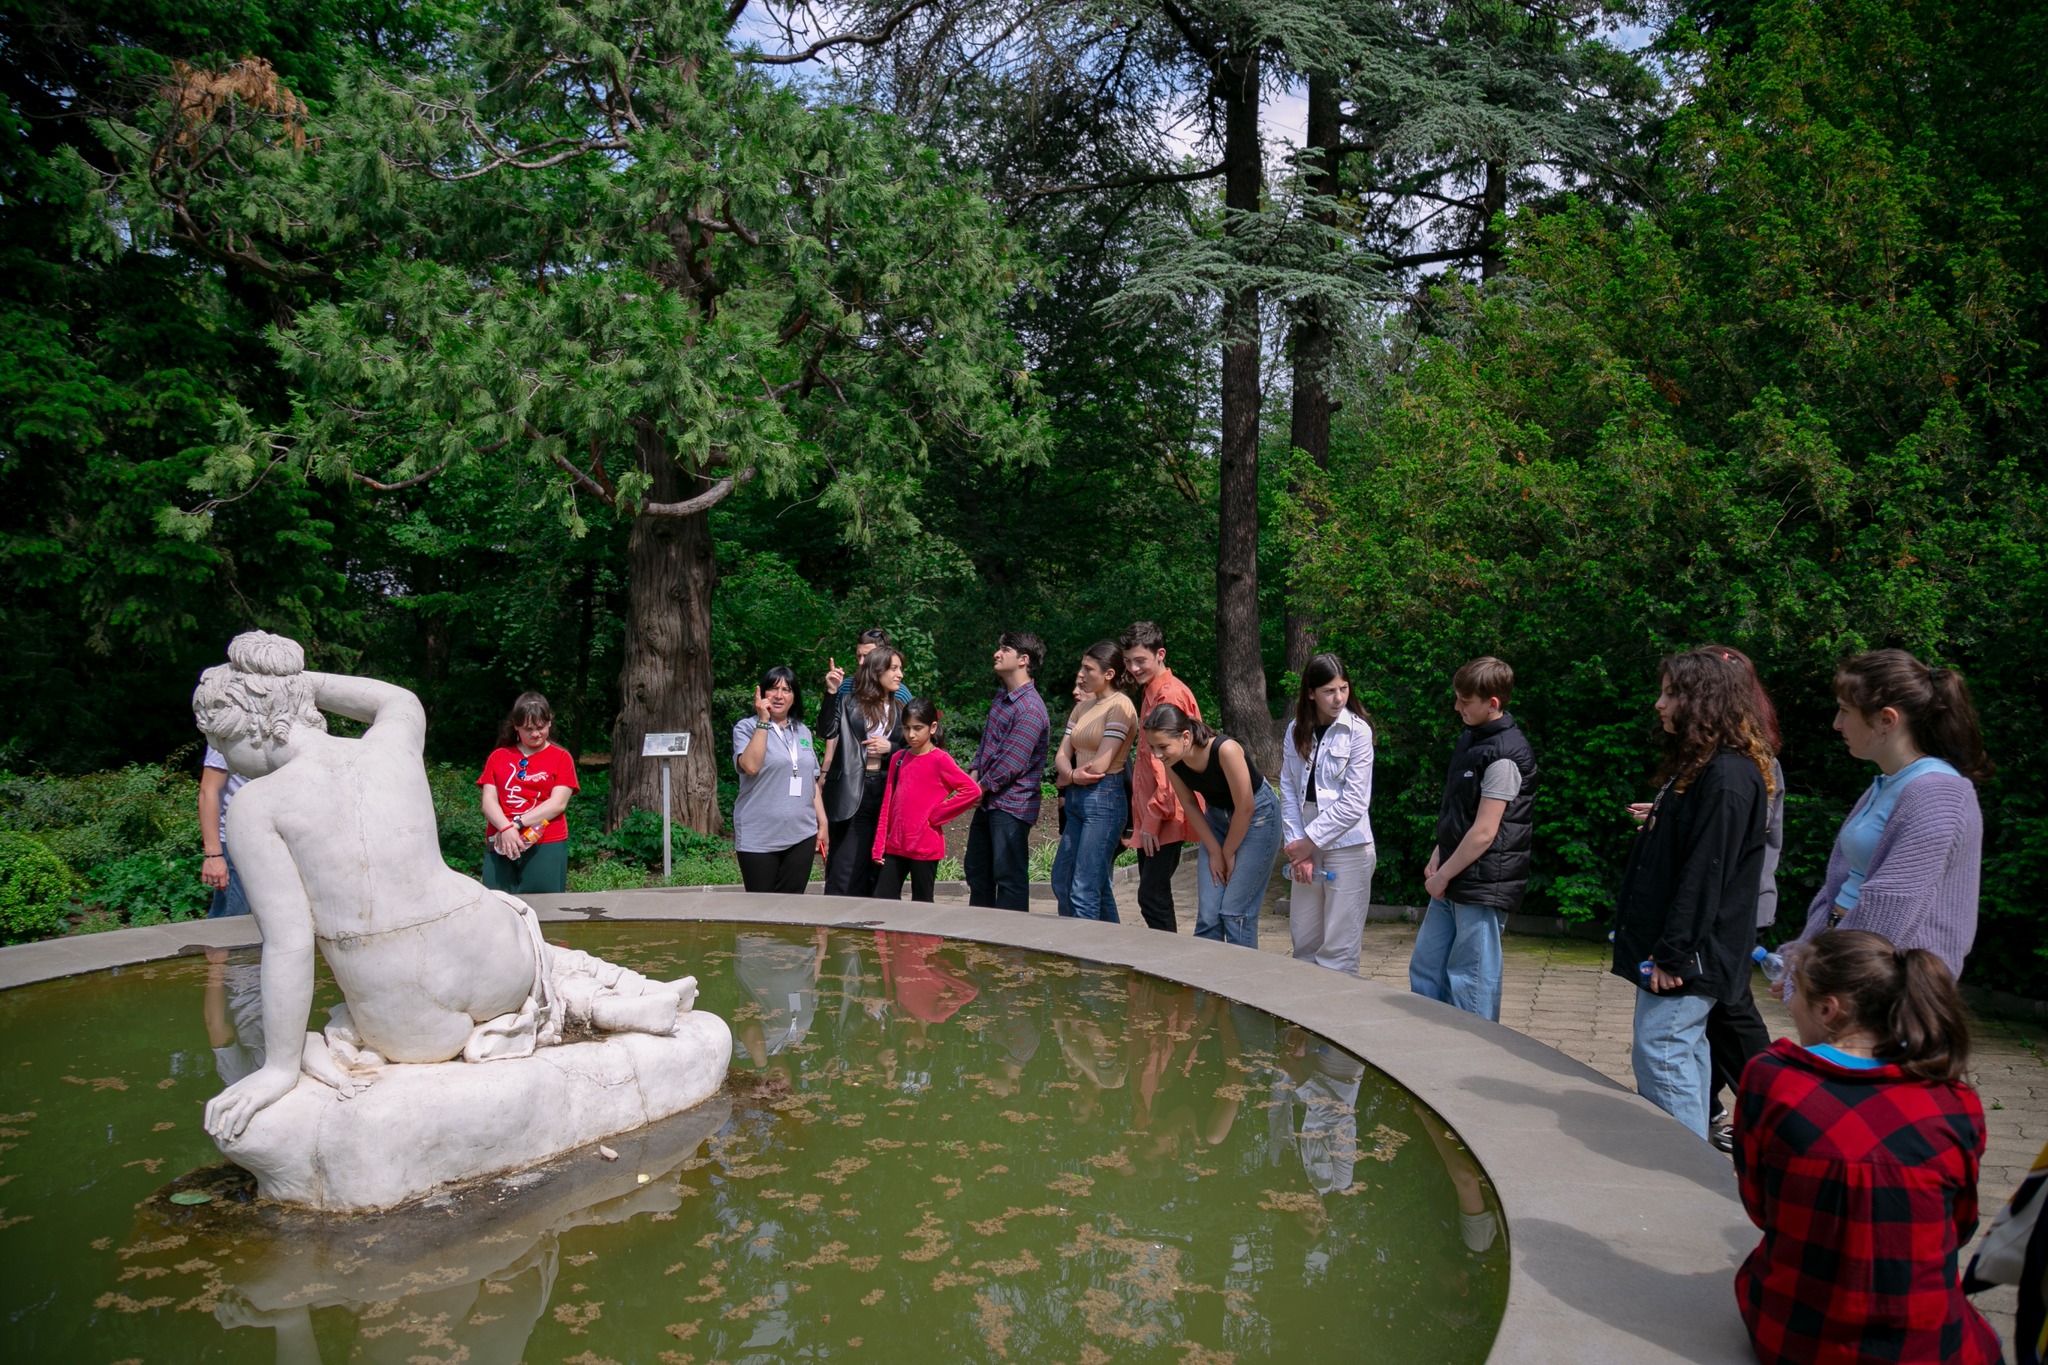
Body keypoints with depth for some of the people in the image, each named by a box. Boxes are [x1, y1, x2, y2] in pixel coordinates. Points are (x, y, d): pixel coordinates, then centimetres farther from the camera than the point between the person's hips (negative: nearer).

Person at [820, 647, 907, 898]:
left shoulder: (900, 710, 12)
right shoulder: (849, 703, 1)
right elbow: (828, 733, -15)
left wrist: (890, 748, -6)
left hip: (885, 792, 4)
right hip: (852, 792, -4)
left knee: (877, 868, 8)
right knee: (845, 864, -2)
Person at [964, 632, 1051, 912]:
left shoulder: (1030, 709, -20)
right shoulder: (1002, 696, 11)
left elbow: (1011, 764, -22)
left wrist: (981, 788, -10)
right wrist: (973, 775, 4)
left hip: (1011, 805, -10)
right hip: (988, 801, 10)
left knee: (1009, 877, -3)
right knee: (976, 868, 19)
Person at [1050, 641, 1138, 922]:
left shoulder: (1119, 706, -10)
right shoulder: (1083, 707, 15)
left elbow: (1100, 766, -16)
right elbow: (1061, 755, 9)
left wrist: (1065, 779, 0)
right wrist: (1070, 775, -13)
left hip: (1104, 800, -9)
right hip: (1077, 799, 9)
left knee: (1084, 890, -9)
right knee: (1061, 880, 13)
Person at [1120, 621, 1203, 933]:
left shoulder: (1171, 695, -14)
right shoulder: (1150, 693, 17)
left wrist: (1153, 819, -19)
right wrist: (1142, 818, 17)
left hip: (1163, 818, -10)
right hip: (1149, 817, 10)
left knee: (1152, 895, -9)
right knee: (1153, 895, 12)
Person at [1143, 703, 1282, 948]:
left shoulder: (1225, 750, -34)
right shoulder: (1172, 762, -17)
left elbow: (1245, 808, -24)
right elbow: (1190, 807, -2)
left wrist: (1228, 853, -11)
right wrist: (1215, 852, -3)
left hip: (1257, 815, -5)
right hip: (1217, 817, 5)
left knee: (1235, 911, -6)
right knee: (1207, 913, 0)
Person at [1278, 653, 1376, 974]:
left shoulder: (1357, 731, -7)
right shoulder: (1295, 731, 6)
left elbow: (1355, 802, -11)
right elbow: (1288, 791, 4)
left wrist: (1310, 841, -9)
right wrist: (1295, 843, -6)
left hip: (1347, 845, -4)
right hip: (1305, 845, 5)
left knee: (1338, 946, -2)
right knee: (1304, 940, 10)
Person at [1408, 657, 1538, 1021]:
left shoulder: (1504, 756, -19)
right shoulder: (1471, 739, 11)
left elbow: (1484, 833, -19)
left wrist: (1444, 876, -11)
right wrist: (1438, 857, 8)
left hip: (1483, 887, -10)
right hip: (1453, 882, 10)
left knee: (1471, 982, 1)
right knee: (1424, 970, 15)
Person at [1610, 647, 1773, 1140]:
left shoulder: (1728, 776, -18)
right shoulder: (1698, 767, 15)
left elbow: (1706, 874, -22)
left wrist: (1672, 953, -21)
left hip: (1689, 954, -10)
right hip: (1668, 949, 10)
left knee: (1660, 1054, -9)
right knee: (1685, 1052, 17)